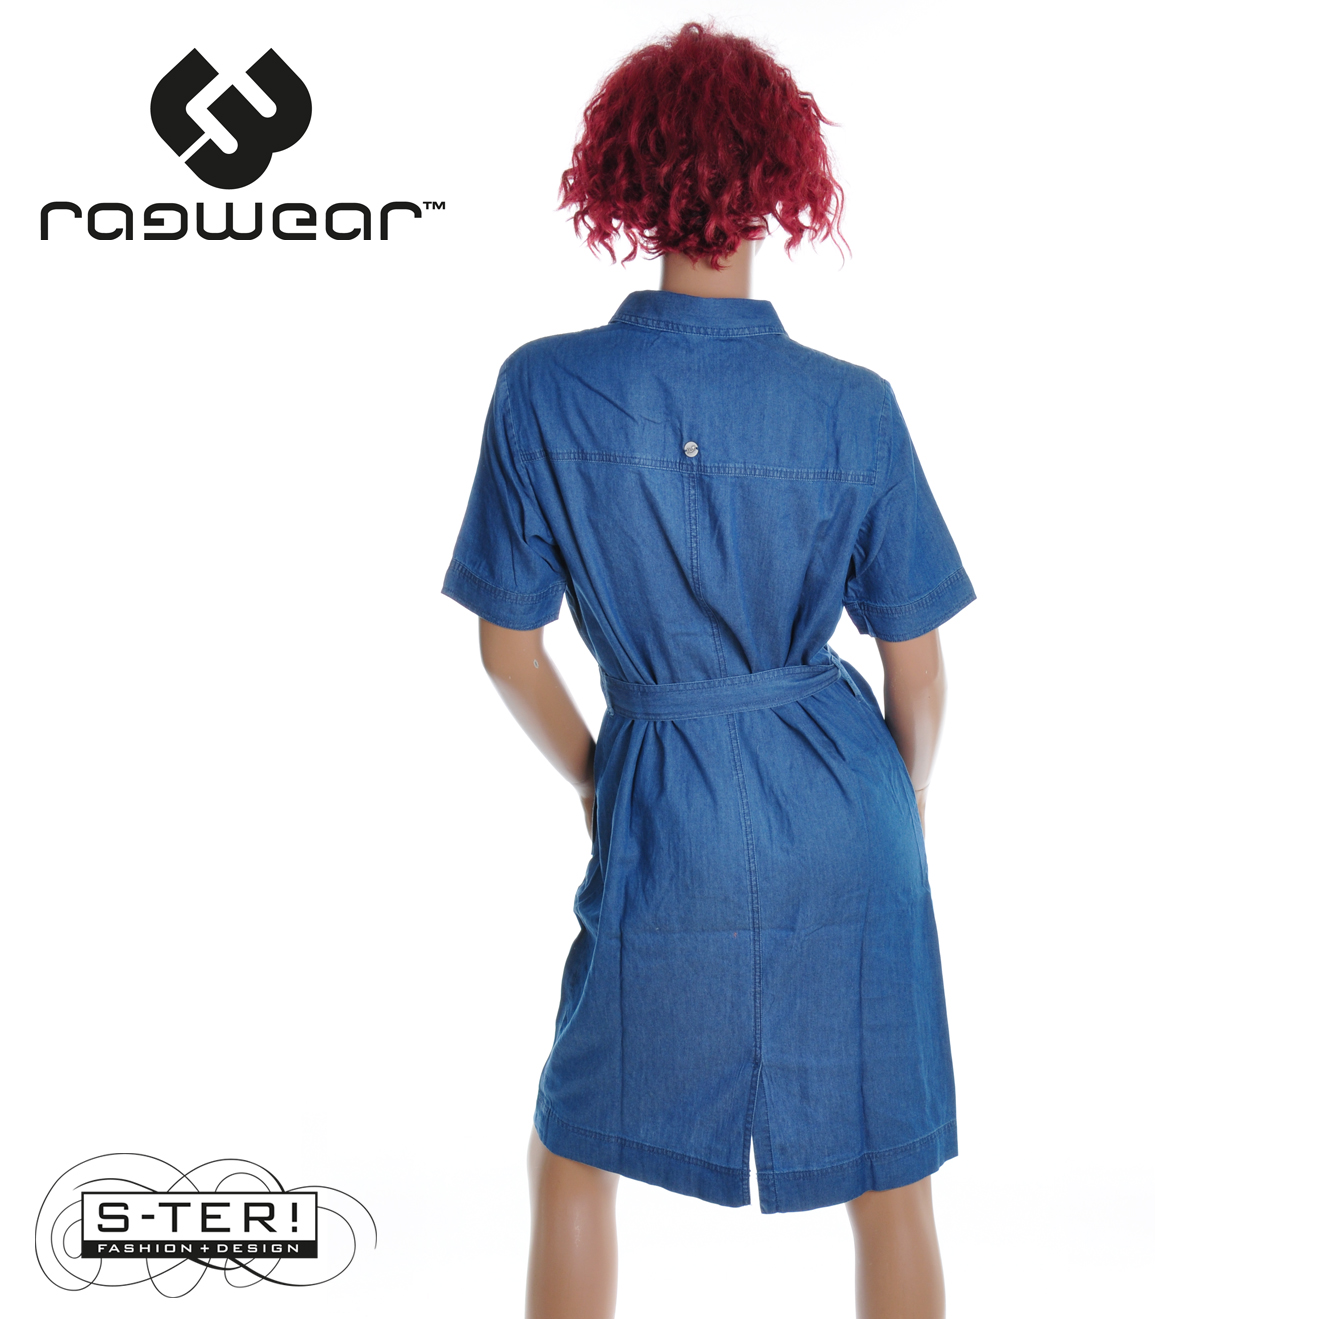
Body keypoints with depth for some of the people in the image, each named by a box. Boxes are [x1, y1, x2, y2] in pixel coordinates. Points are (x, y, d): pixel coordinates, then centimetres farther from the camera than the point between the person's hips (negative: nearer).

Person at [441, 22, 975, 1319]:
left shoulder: (546, 389, -12)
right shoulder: (853, 408, -9)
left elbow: (508, 644, -4)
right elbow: (918, 671, -2)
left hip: (668, 810, -1)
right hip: (845, 803, 2)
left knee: (573, 1150, 22)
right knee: (888, 1179, 19)